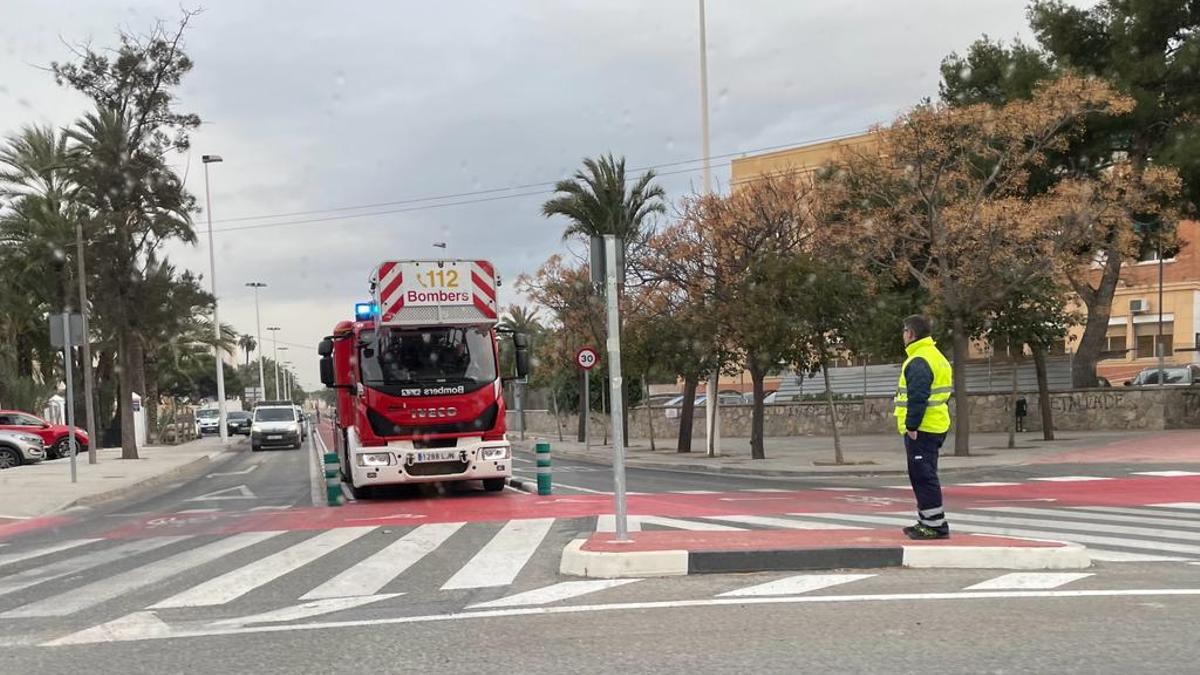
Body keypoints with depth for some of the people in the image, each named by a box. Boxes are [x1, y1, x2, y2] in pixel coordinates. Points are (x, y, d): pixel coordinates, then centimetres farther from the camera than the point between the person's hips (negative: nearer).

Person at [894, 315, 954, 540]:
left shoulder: (918, 361, -16)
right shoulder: (937, 357, 18)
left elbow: (918, 397, -23)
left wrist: (911, 425, -20)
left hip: (921, 430, -11)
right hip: (936, 427, 11)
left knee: (923, 476, -7)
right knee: (924, 476, 17)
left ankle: (936, 525, -6)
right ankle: (928, 521, 24)